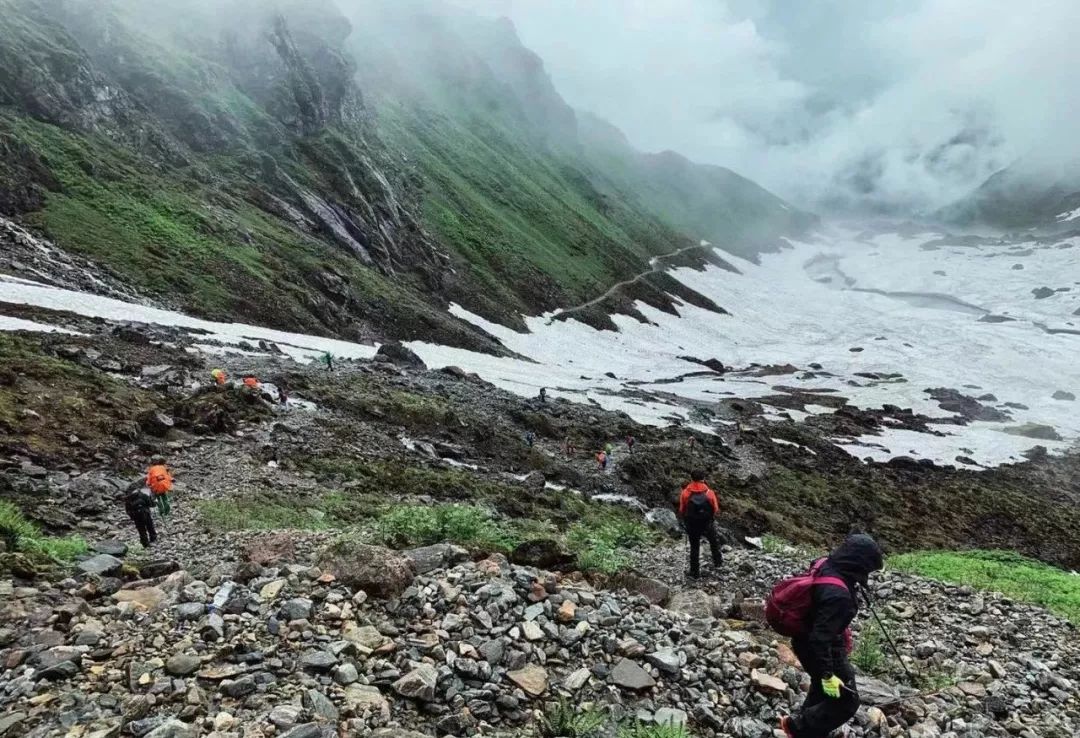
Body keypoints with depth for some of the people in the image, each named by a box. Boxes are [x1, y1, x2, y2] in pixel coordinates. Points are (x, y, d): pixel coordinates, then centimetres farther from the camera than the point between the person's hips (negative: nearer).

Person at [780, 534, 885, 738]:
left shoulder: (825, 565, -11)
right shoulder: (838, 595, -37)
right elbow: (820, 638, -33)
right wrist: (827, 674, -23)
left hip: (806, 639, 9)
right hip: (822, 649, -9)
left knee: (820, 691, 30)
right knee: (846, 701, 9)